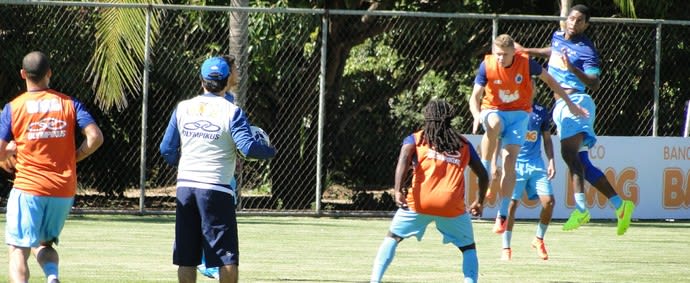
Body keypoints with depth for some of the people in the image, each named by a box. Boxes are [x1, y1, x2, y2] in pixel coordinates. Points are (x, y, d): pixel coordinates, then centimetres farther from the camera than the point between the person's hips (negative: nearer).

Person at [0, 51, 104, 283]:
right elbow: (95, 138, -7)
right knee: (45, 244, 22)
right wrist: (73, 158, 8)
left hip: (28, 188, -3)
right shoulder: (69, 104, 3)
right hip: (64, 191, 3)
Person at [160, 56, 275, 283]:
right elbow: (248, 147, -16)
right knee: (227, 257, -1)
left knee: (186, 258, 8)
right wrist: (270, 151, 3)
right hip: (216, 190, -4)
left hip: (185, 187, 4)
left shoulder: (183, 108, 6)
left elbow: (167, 149, 11)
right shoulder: (231, 111, -6)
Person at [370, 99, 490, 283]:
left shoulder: (415, 139, 15)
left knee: (392, 238, 18)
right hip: (452, 206, 1)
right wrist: (479, 202, 38)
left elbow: (404, 159, -6)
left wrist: (398, 191, -17)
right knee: (468, 248, 18)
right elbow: (483, 176, 22)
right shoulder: (463, 144, 20)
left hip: (419, 202, -1)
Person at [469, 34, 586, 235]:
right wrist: (477, 115, -35)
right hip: (493, 110, -1)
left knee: (509, 161, -14)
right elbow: (475, 97, -12)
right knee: (494, 125, -40)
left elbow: (548, 79, 3)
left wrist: (569, 103, 5)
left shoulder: (525, 63, -14)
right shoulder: (487, 66, -14)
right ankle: (485, 175, -26)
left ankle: (502, 215, -7)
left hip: (518, 114, 1)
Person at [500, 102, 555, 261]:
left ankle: (539, 239, 12)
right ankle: (506, 248, 0)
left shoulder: (541, 111, 10)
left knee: (549, 201, -9)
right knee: (512, 203, -12)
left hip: (536, 164, 4)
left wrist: (551, 161, 7)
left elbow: (547, 139, 18)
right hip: (515, 163, -4)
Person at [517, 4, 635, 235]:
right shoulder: (557, 37, 15)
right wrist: (529, 51, 46)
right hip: (561, 106, 9)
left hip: (576, 102, -9)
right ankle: (620, 205, 8)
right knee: (582, 164, 6)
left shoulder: (586, 50, -9)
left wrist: (573, 69, -30)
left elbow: (595, 84, -18)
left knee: (569, 151, -28)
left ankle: (581, 208, -39)